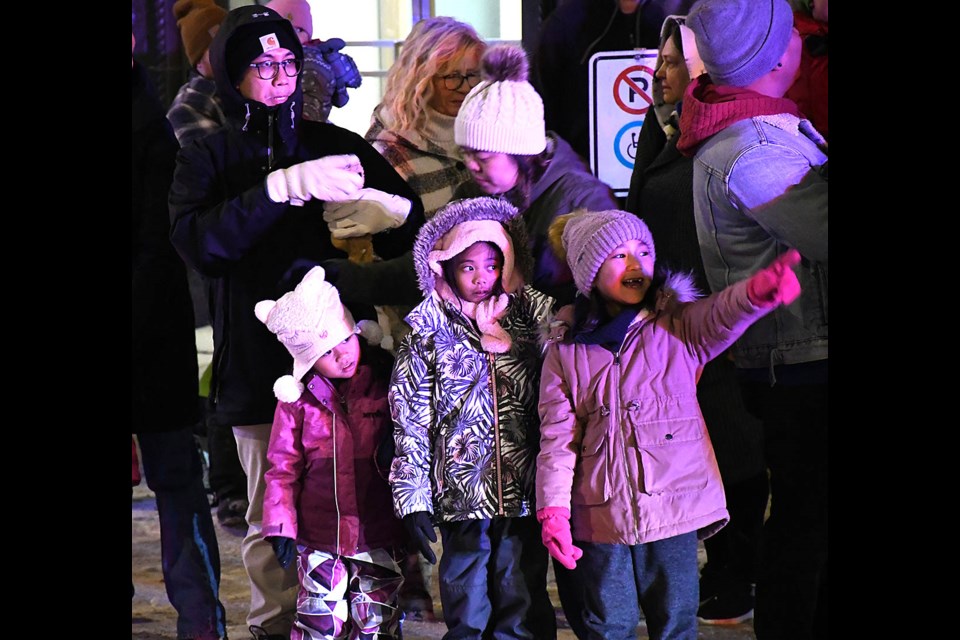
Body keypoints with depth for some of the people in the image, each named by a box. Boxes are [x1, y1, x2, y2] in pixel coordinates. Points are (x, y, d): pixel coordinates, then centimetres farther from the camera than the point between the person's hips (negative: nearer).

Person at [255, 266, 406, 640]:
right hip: (320, 539, 0)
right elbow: (283, 467, 3)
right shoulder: (298, 397, -3)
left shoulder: (386, 382, -5)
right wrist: (281, 526, -2)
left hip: (378, 538, 0)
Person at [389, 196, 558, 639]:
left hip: (524, 489, 1)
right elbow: (410, 419, 0)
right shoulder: (428, 331, 0)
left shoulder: (532, 316, 4)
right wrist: (413, 498, -3)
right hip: (460, 494, -1)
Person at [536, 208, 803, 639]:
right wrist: (553, 509, -8)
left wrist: (758, 291, -44)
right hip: (601, 515, 1)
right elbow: (557, 437, 3)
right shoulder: (566, 352, 5)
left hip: (672, 505, -1)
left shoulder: (679, 327, 2)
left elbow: (721, 315, -21)